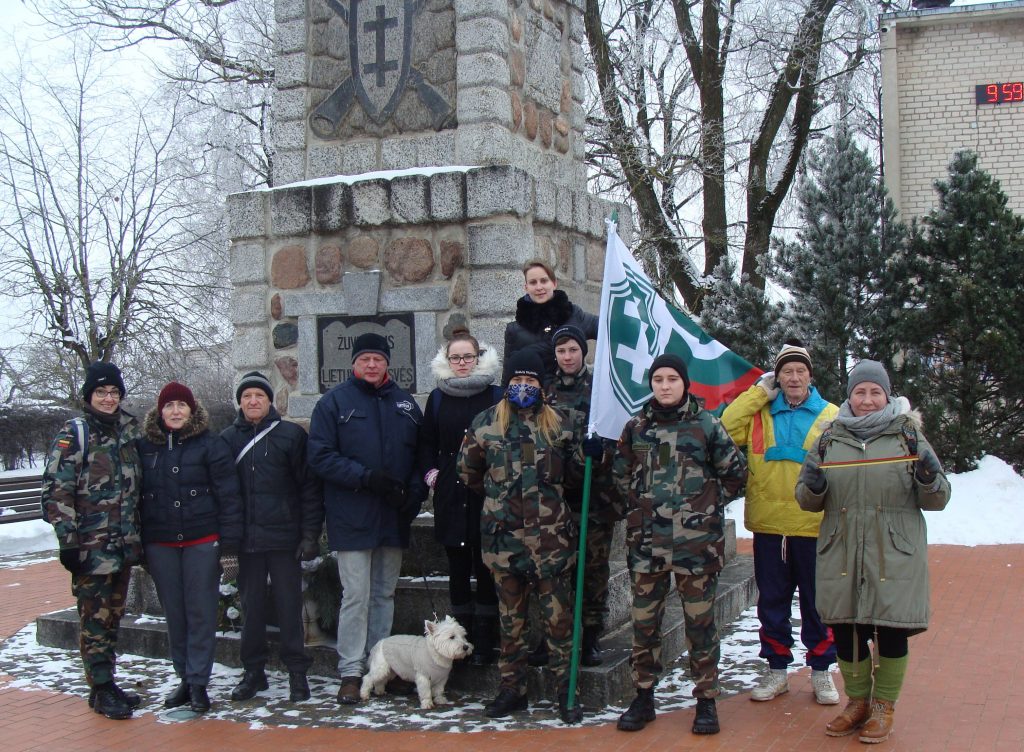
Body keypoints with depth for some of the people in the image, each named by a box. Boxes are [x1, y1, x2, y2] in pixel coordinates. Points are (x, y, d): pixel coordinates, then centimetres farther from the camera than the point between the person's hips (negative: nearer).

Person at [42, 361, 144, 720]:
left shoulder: (127, 430, 10)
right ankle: (101, 690, 8)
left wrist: (136, 536, 17)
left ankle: (107, 684, 24)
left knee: (113, 616, 13)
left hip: (123, 544, 6)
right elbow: (57, 491, -13)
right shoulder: (73, 435, -9)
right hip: (91, 546, -6)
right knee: (94, 619, -1)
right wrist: (68, 541, -17)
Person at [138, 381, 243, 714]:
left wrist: (229, 537, -10)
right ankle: (184, 677, 21)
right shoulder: (145, 447, 6)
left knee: (201, 612, 0)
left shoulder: (210, 444, -3)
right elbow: (137, 494, 10)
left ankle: (198, 683, 8)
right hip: (160, 544, 3)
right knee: (174, 613, 10)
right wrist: (138, 543, 6)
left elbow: (228, 493, -5)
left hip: (202, 541, -3)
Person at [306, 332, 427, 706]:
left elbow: (421, 455, 11)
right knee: (356, 597, -4)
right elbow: (320, 456, -9)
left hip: (394, 517, 4)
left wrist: (414, 493, -6)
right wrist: (366, 477, -18)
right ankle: (351, 672, 4)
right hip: (351, 518, -4)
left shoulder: (405, 403, 10)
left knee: (385, 594, 12)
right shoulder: (334, 402, -2)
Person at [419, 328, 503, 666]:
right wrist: (431, 472, 2)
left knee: (485, 569, 1)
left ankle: (484, 643, 9)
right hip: (450, 495, 3)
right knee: (457, 568, 9)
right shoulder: (437, 397, 9)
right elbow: (427, 443, 16)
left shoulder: (495, 395, 1)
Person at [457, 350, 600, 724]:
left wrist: (590, 454, -8)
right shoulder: (486, 423, 5)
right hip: (503, 534, 1)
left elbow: (574, 472, 10)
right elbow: (468, 470, 17)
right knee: (510, 616, 11)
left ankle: (566, 691, 11)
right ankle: (512, 688, 22)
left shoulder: (561, 422, 4)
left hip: (550, 534, -1)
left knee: (558, 615, 2)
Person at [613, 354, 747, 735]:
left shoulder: (707, 424, 0)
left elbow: (735, 472, 8)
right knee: (644, 620, 8)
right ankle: (644, 696, 20)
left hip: (697, 540, -2)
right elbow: (621, 474, 19)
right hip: (646, 540, 3)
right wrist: (642, 504, 10)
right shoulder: (635, 427, 7)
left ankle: (706, 699, 15)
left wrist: (709, 504, 6)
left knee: (700, 620, 4)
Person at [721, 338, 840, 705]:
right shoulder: (759, 413, 6)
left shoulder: (831, 416, 2)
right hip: (768, 525, 2)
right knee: (772, 601, 11)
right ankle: (776, 668, 23)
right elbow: (725, 429, -9)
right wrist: (760, 393, -5)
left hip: (814, 526, -1)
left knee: (817, 602, 8)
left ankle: (821, 670, 22)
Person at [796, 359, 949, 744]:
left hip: (895, 554, -2)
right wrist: (812, 487, -11)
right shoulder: (830, 439, 9)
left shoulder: (908, 436, 4)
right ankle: (857, 701, 29)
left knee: (891, 629, 3)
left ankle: (884, 706, 22)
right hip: (841, 554, 2)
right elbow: (809, 502, 12)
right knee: (844, 628, 8)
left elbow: (936, 500, 4)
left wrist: (930, 480, -18)